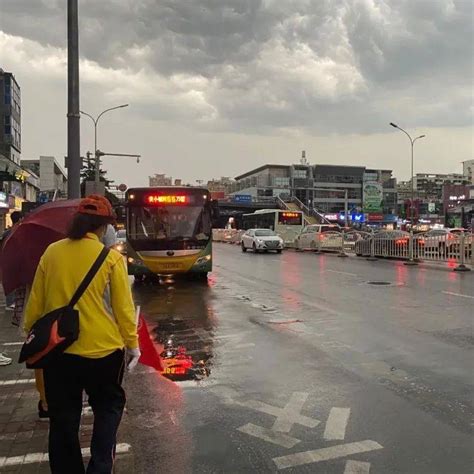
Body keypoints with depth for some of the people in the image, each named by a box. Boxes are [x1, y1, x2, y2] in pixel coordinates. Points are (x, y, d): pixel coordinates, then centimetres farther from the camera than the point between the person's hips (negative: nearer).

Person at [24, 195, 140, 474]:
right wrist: (133, 344, 3)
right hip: (102, 349, -2)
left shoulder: (51, 254, -1)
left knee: (63, 419, 17)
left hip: (57, 350, 3)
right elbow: (123, 308, -8)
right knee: (109, 407, 19)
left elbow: (35, 304, 5)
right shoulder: (111, 257, -10)